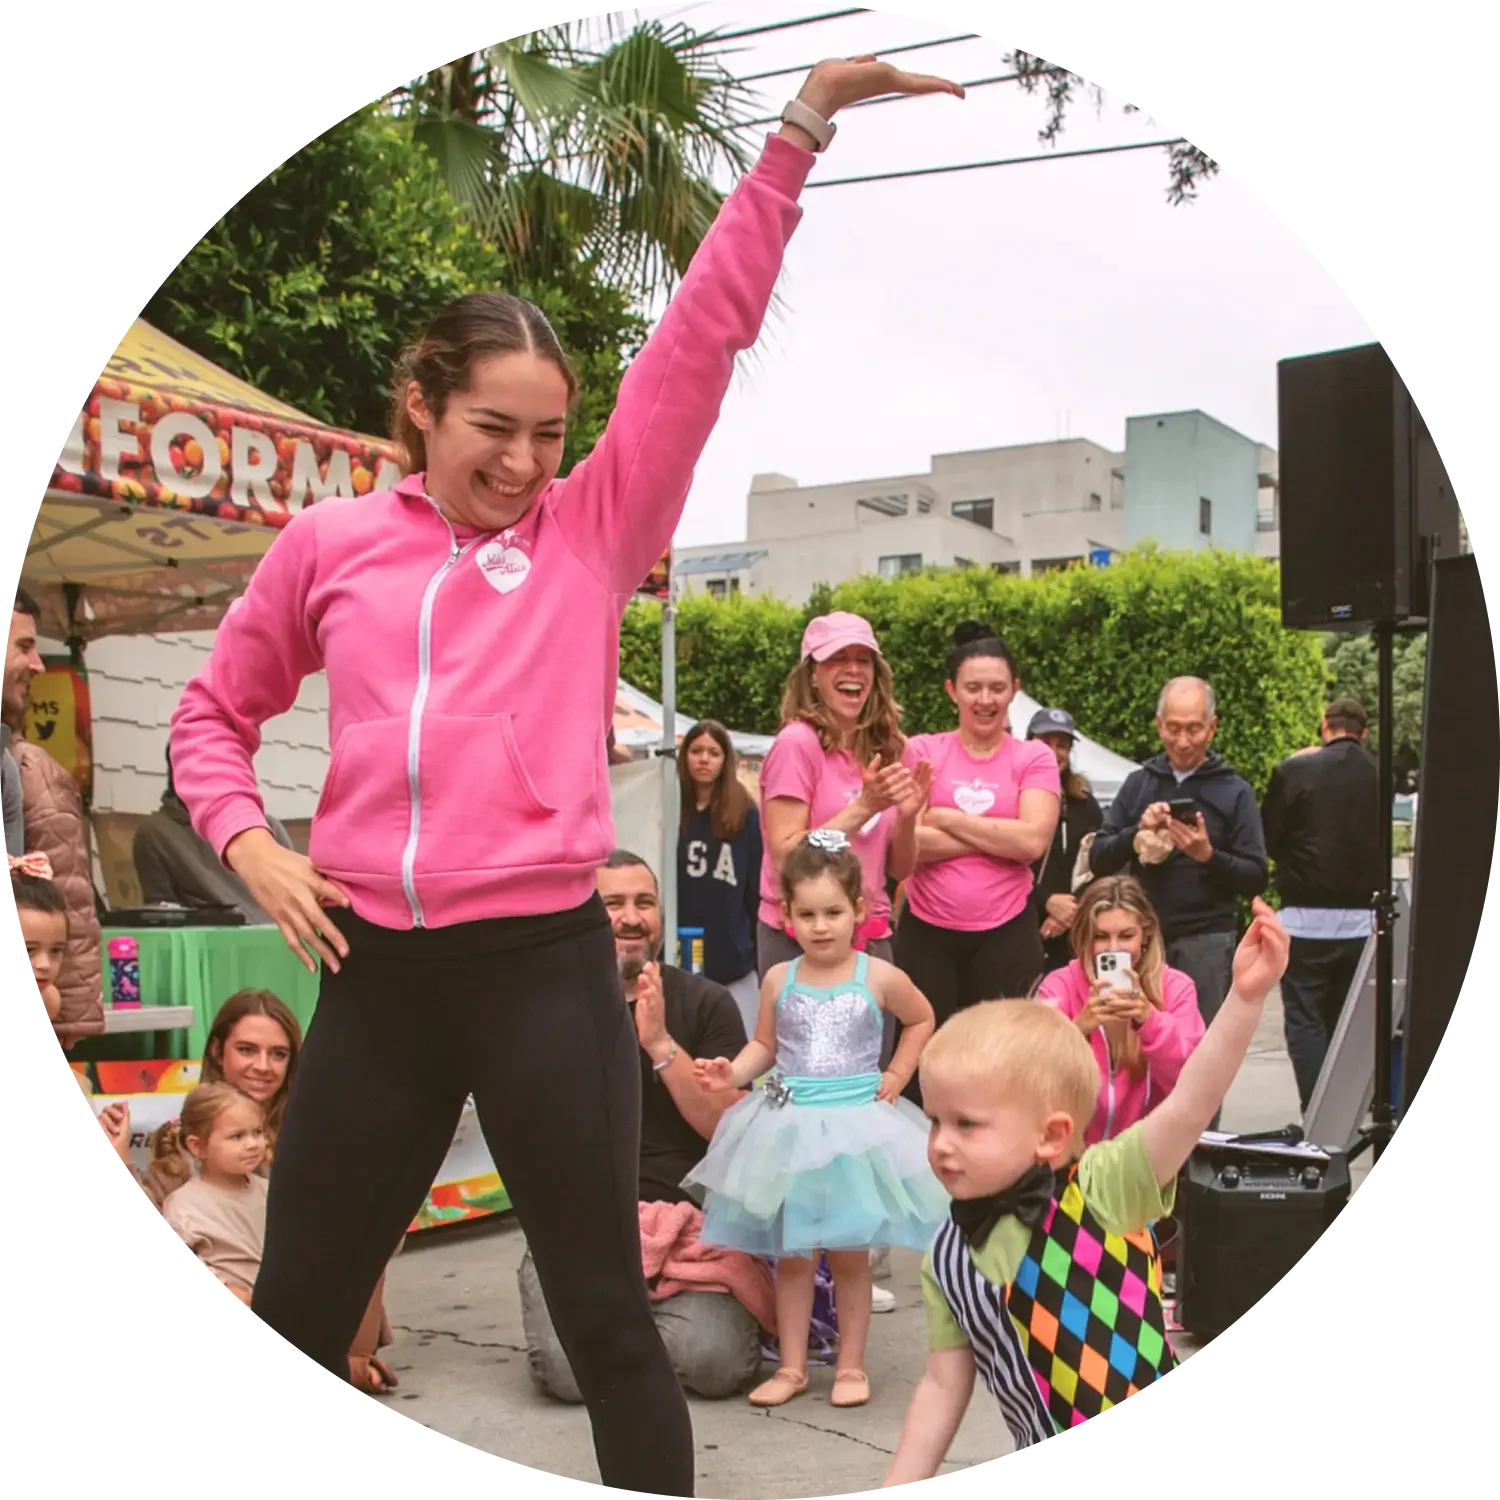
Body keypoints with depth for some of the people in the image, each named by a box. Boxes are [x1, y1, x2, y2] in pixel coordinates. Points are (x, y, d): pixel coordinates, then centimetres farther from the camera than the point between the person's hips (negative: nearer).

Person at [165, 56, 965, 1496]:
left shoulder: (595, 528, 2)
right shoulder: (324, 543, 6)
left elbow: (701, 337, -3)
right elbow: (212, 713, 18)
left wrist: (799, 133, -7)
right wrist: (247, 842, 0)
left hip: (545, 963, -2)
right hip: (374, 971, 3)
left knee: (605, 1317, 7)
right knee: (293, 1320, 14)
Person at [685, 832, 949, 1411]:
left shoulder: (879, 978, -4)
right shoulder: (779, 980, 0)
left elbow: (921, 1020, 13)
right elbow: (764, 1045, 8)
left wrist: (897, 1074, 5)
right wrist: (732, 1072, -10)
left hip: (856, 1125, -2)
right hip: (790, 1125, 2)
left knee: (849, 1253, 6)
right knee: (790, 1254, 8)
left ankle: (851, 1365, 21)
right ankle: (792, 1367, 20)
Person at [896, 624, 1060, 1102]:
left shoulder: (1034, 758, 3)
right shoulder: (922, 751, 2)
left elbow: (1033, 841, -13)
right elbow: (906, 842, -11)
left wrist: (945, 817, -9)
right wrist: (997, 838, -12)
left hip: (1005, 934, 0)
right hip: (925, 933, 0)